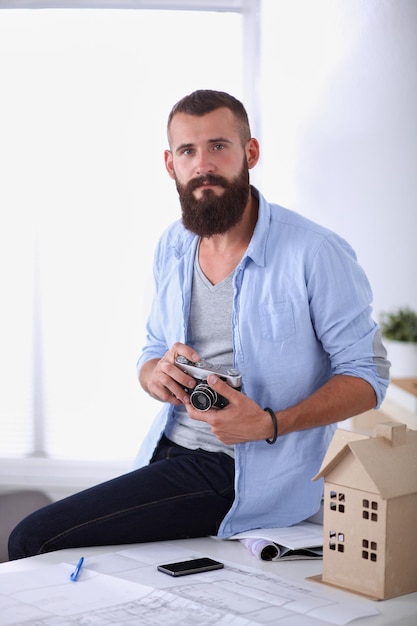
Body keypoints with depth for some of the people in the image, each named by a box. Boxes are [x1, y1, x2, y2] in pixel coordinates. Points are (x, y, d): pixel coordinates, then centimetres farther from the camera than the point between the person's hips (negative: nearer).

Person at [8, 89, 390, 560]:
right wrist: (156, 374, -7)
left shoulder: (316, 254, -13)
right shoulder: (172, 247, 8)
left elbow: (368, 376, -8)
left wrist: (270, 424, -23)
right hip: (168, 450, 7)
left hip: (245, 473, -6)